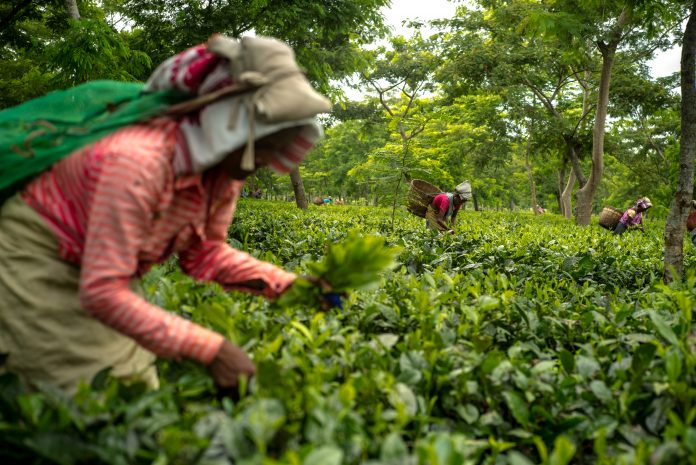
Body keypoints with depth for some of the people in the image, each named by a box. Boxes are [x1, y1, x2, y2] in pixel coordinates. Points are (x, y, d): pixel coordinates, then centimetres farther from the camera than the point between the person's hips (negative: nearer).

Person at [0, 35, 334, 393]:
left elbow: (203, 252, -3)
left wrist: (287, 285, -15)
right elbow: (102, 293, -36)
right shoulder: (139, 162, -36)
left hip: (98, 268, 7)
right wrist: (210, 349, -38)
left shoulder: (226, 166, -12)